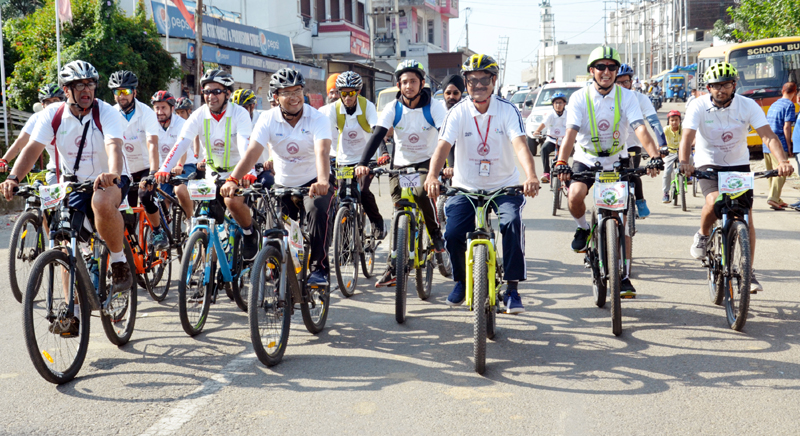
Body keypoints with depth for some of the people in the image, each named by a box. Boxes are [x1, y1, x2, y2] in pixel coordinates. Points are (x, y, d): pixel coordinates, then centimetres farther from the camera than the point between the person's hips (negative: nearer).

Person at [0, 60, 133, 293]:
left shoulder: (106, 113, -14)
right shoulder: (53, 115, -5)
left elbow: (114, 147, -31)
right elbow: (32, 148, -15)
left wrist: (113, 174, -54)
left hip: (109, 181, -4)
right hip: (74, 185, 4)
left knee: (102, 202, -39)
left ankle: (119, 261, -19)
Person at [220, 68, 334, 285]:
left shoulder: (316, 118, -16)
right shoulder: (268, 119, -10)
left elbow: (322, 152, -33)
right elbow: (252, 152, -22)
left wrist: (322, 182, -52)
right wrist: (232, 180, -38)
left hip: (313, 183, -3)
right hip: (282, 185, 3)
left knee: (317, 210, -31)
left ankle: (319, 268, -19)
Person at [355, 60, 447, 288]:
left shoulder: (434, 106, -16)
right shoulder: (393, 108, -12)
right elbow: (377, 135, -22)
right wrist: (363, 163, -37)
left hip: (426, 161, -2)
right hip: (400, 164, 2)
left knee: (420, 192, -32)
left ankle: (437, 236, -8)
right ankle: (393, 268, 6)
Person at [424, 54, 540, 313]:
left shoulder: (508, 110, -9)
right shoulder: (458, 112, -7)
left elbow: (520, 145, -23)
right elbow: (443, 146, -20)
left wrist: (531, 176, -42)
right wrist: (432, 176, -40)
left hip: (504, 186, -1)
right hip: (466, 187, 1)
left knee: (512, 223, -28)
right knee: (452, 233, -18)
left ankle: (512, 289, -12)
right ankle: (461, 280, 14)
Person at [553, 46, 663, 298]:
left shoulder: (626, 97, -10)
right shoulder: (579, 98, -11)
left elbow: (640, 129, -23)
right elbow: (571, 133, -23)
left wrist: (655, 157, -40)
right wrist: (561, 162, -40)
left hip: (617, 161, 1)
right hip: (585, 159, 0)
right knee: (575, 196, -30)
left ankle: (624, 277, 4)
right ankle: (584, 228, 5)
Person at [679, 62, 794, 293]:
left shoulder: (748, 106, -13)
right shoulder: (699, 107, -16)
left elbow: (768, 136, -22)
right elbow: (687, 137, -27)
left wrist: (782, 161, -40)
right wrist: (684, 162, -47)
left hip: (739, 165, 2)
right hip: (708, 164, -2)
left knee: (746, 217, -6)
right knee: (714, 201, -31)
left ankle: (748, 273, 4)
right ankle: (703, 235, 2)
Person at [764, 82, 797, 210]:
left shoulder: (774, 105, 20)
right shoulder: (789, 105, -5)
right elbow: (786, 127, -12)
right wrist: (789, 147, -9)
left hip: (766, 145, 8)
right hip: (779, 145, -8)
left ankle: (776, 199, 19)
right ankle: (773, 198, -19)